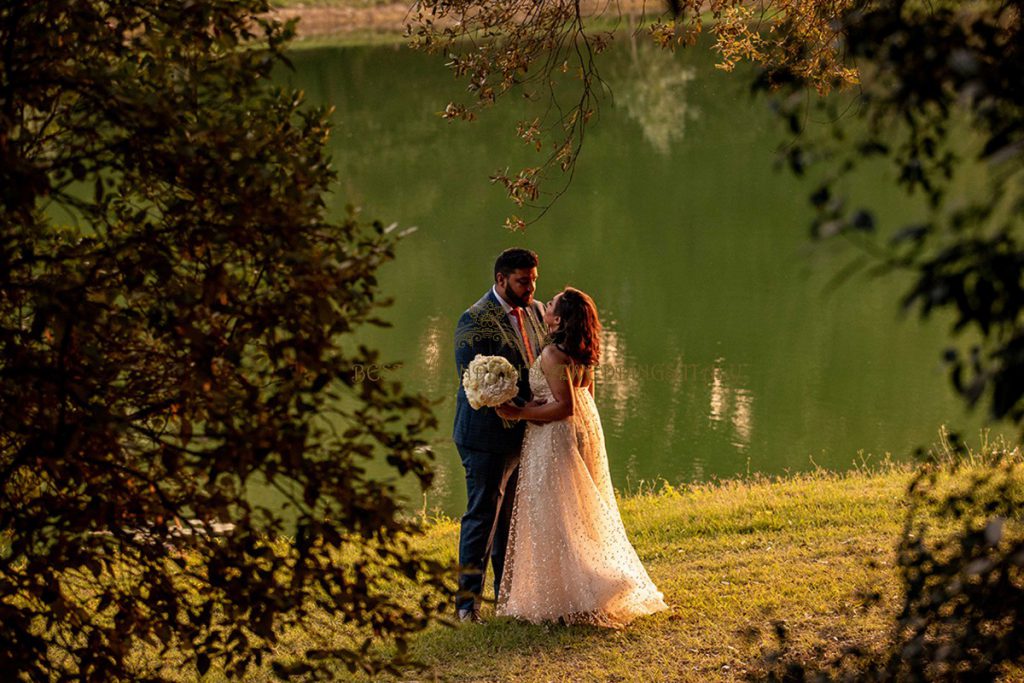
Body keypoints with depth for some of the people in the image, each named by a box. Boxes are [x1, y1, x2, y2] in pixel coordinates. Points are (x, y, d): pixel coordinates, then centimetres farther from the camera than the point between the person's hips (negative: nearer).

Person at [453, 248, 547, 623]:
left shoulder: (534, 311, 8)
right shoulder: (475, 320, -15)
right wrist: (519, 408, -23)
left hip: (523, 434, 7)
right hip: (487, 434, -7)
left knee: (513, 515, 15)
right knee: (482, 515, -2)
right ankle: (468, 599, 5)